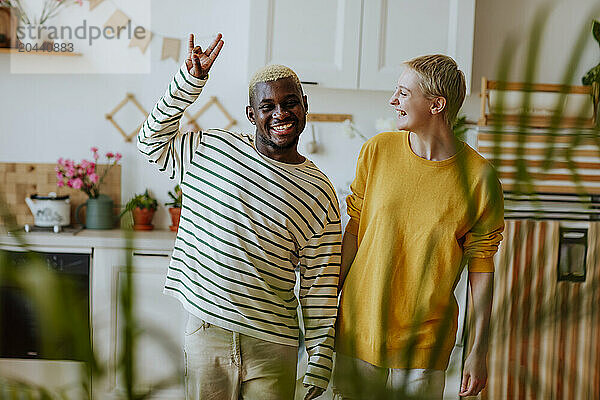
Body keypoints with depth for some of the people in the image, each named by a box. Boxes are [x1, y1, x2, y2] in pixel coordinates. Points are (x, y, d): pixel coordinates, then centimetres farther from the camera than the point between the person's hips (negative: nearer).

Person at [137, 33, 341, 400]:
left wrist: (319, 365, 0)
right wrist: (190, 81, 1)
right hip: (205, 331, 1)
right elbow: (153, 141, 12)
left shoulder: (320, 194, -2)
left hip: (272, 345, -1)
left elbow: (319, 286, 0)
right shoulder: (212, 149, 3)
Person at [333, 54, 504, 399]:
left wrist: (480, 351, -4)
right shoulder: (377, 151, -4)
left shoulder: (480, 178, -10)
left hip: (424, 343, -2)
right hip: (359, 328, 2)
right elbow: (354, 228, 3)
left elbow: (481, 266, -5)